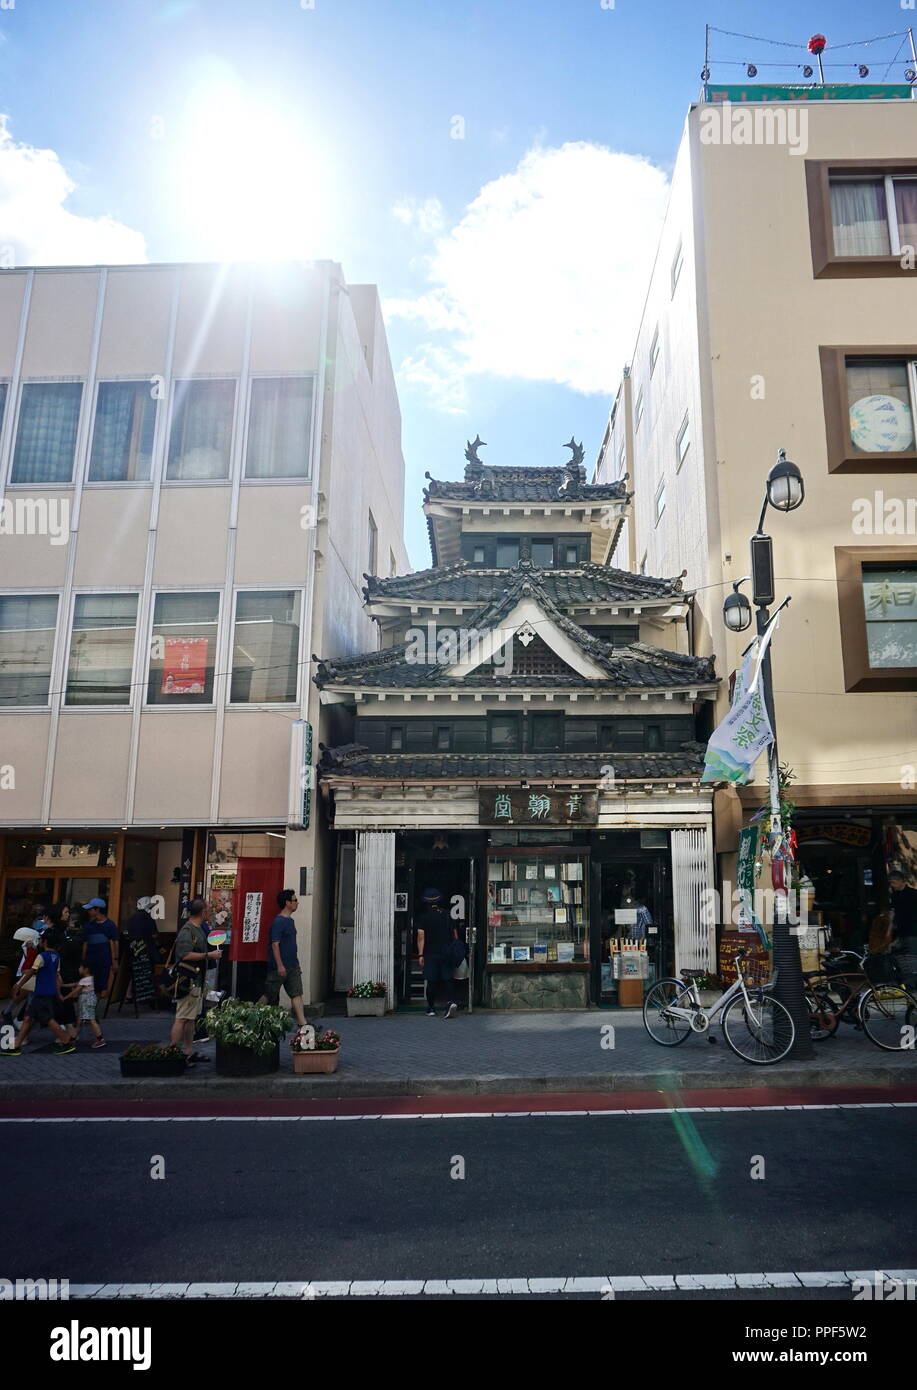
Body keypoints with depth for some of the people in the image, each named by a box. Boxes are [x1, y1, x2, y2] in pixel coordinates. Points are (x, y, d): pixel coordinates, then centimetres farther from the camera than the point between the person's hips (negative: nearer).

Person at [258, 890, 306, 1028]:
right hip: (279, 966, -8)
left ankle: (302, 1023, 0)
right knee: (269, 995, 4)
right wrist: (280, 965, -22)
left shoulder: (289, 920, 12)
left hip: (292, 965, 8)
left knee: (297, 993, 1)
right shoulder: (278, 922, -15)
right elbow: (275, 944, -19)